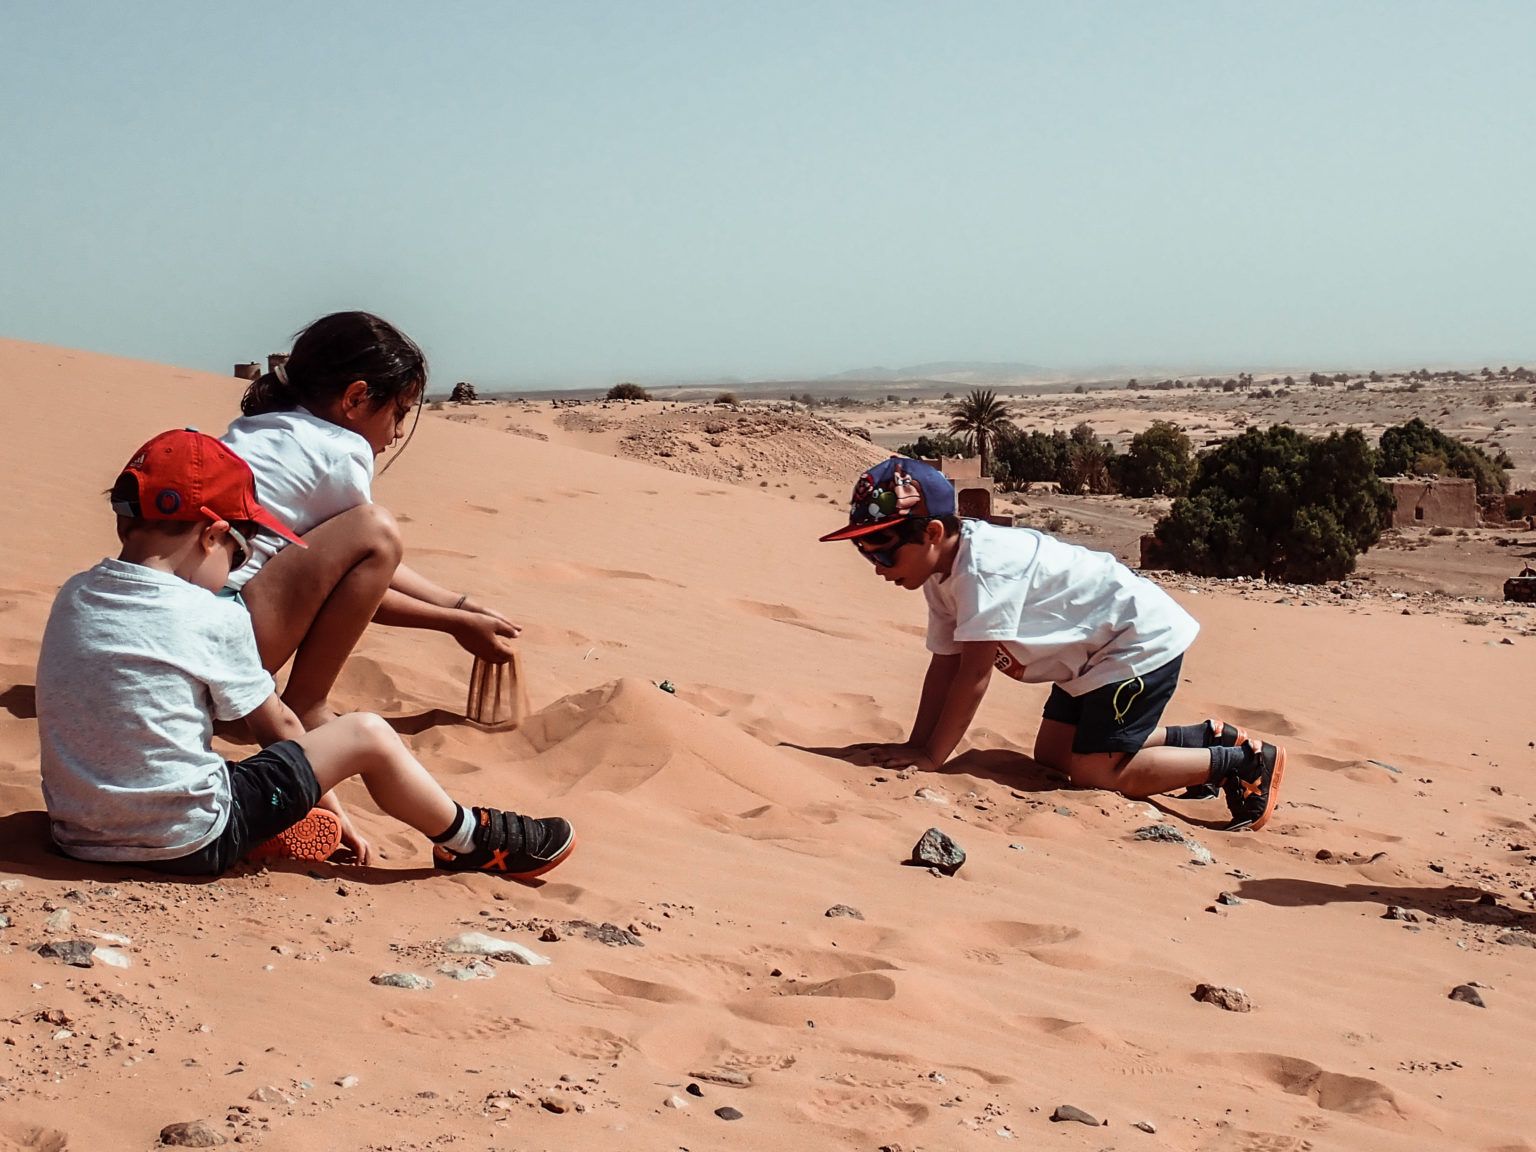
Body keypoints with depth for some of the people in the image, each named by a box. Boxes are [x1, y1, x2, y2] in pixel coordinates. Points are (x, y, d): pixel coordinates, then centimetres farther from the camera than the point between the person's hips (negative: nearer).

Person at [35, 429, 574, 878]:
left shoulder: (72, 596, 5)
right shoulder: (213, 619, -12)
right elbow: (277, 726, 1)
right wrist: (328, 802, 18)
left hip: (75, 834, 7)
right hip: (186, 844, -6)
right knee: (366, 735, 4)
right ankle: (471, 842, 23)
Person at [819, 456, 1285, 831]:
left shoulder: (985, 565, -30)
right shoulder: (941, 572, 1)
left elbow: (974, 673, -28)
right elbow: (945, 664, 1)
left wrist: (931, 755, -24)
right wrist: (915, 744, -7)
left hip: (1142, 641, -10)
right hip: (1093, 653, 10)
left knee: (1095, 772, -13)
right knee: (1052, 754, 13)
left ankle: (1243, 761, -1)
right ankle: (1201, 739, 23)